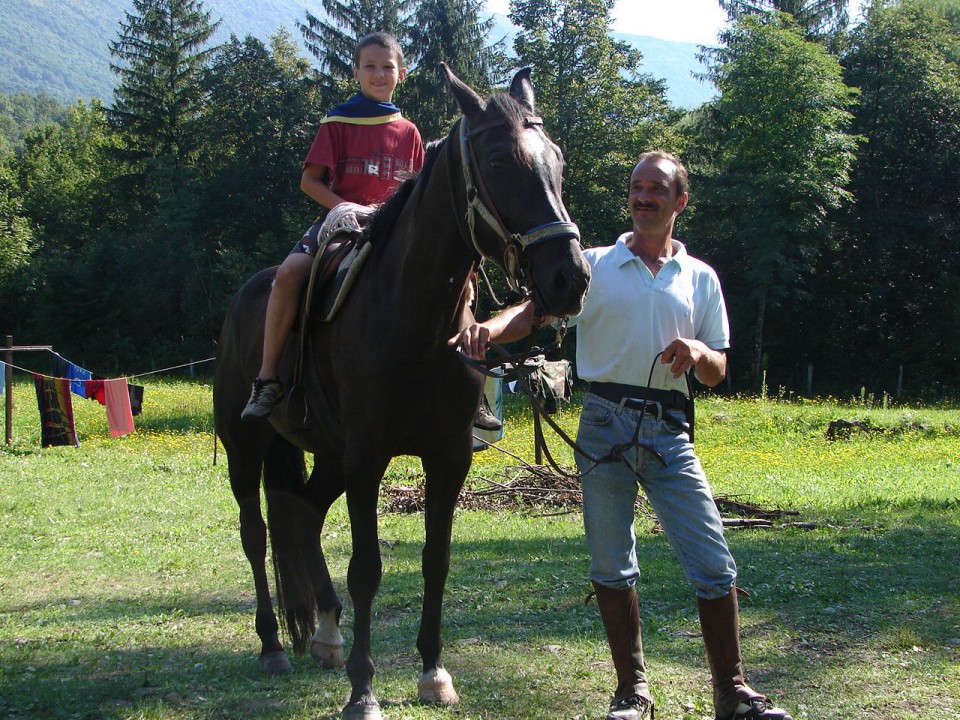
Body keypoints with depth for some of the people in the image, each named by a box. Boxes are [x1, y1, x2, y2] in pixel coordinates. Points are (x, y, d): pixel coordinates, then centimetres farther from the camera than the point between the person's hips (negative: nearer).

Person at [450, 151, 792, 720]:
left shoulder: (700, 278, 11)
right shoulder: (595, 266, 5)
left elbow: (718, 374, 11)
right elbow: (533, 312, -7)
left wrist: (698, 352, -12)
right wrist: (489, 328, -28)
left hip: (670, 430, 1)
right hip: (606, 425, -1)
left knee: (715, 565, -3)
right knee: (612, 566, 4)